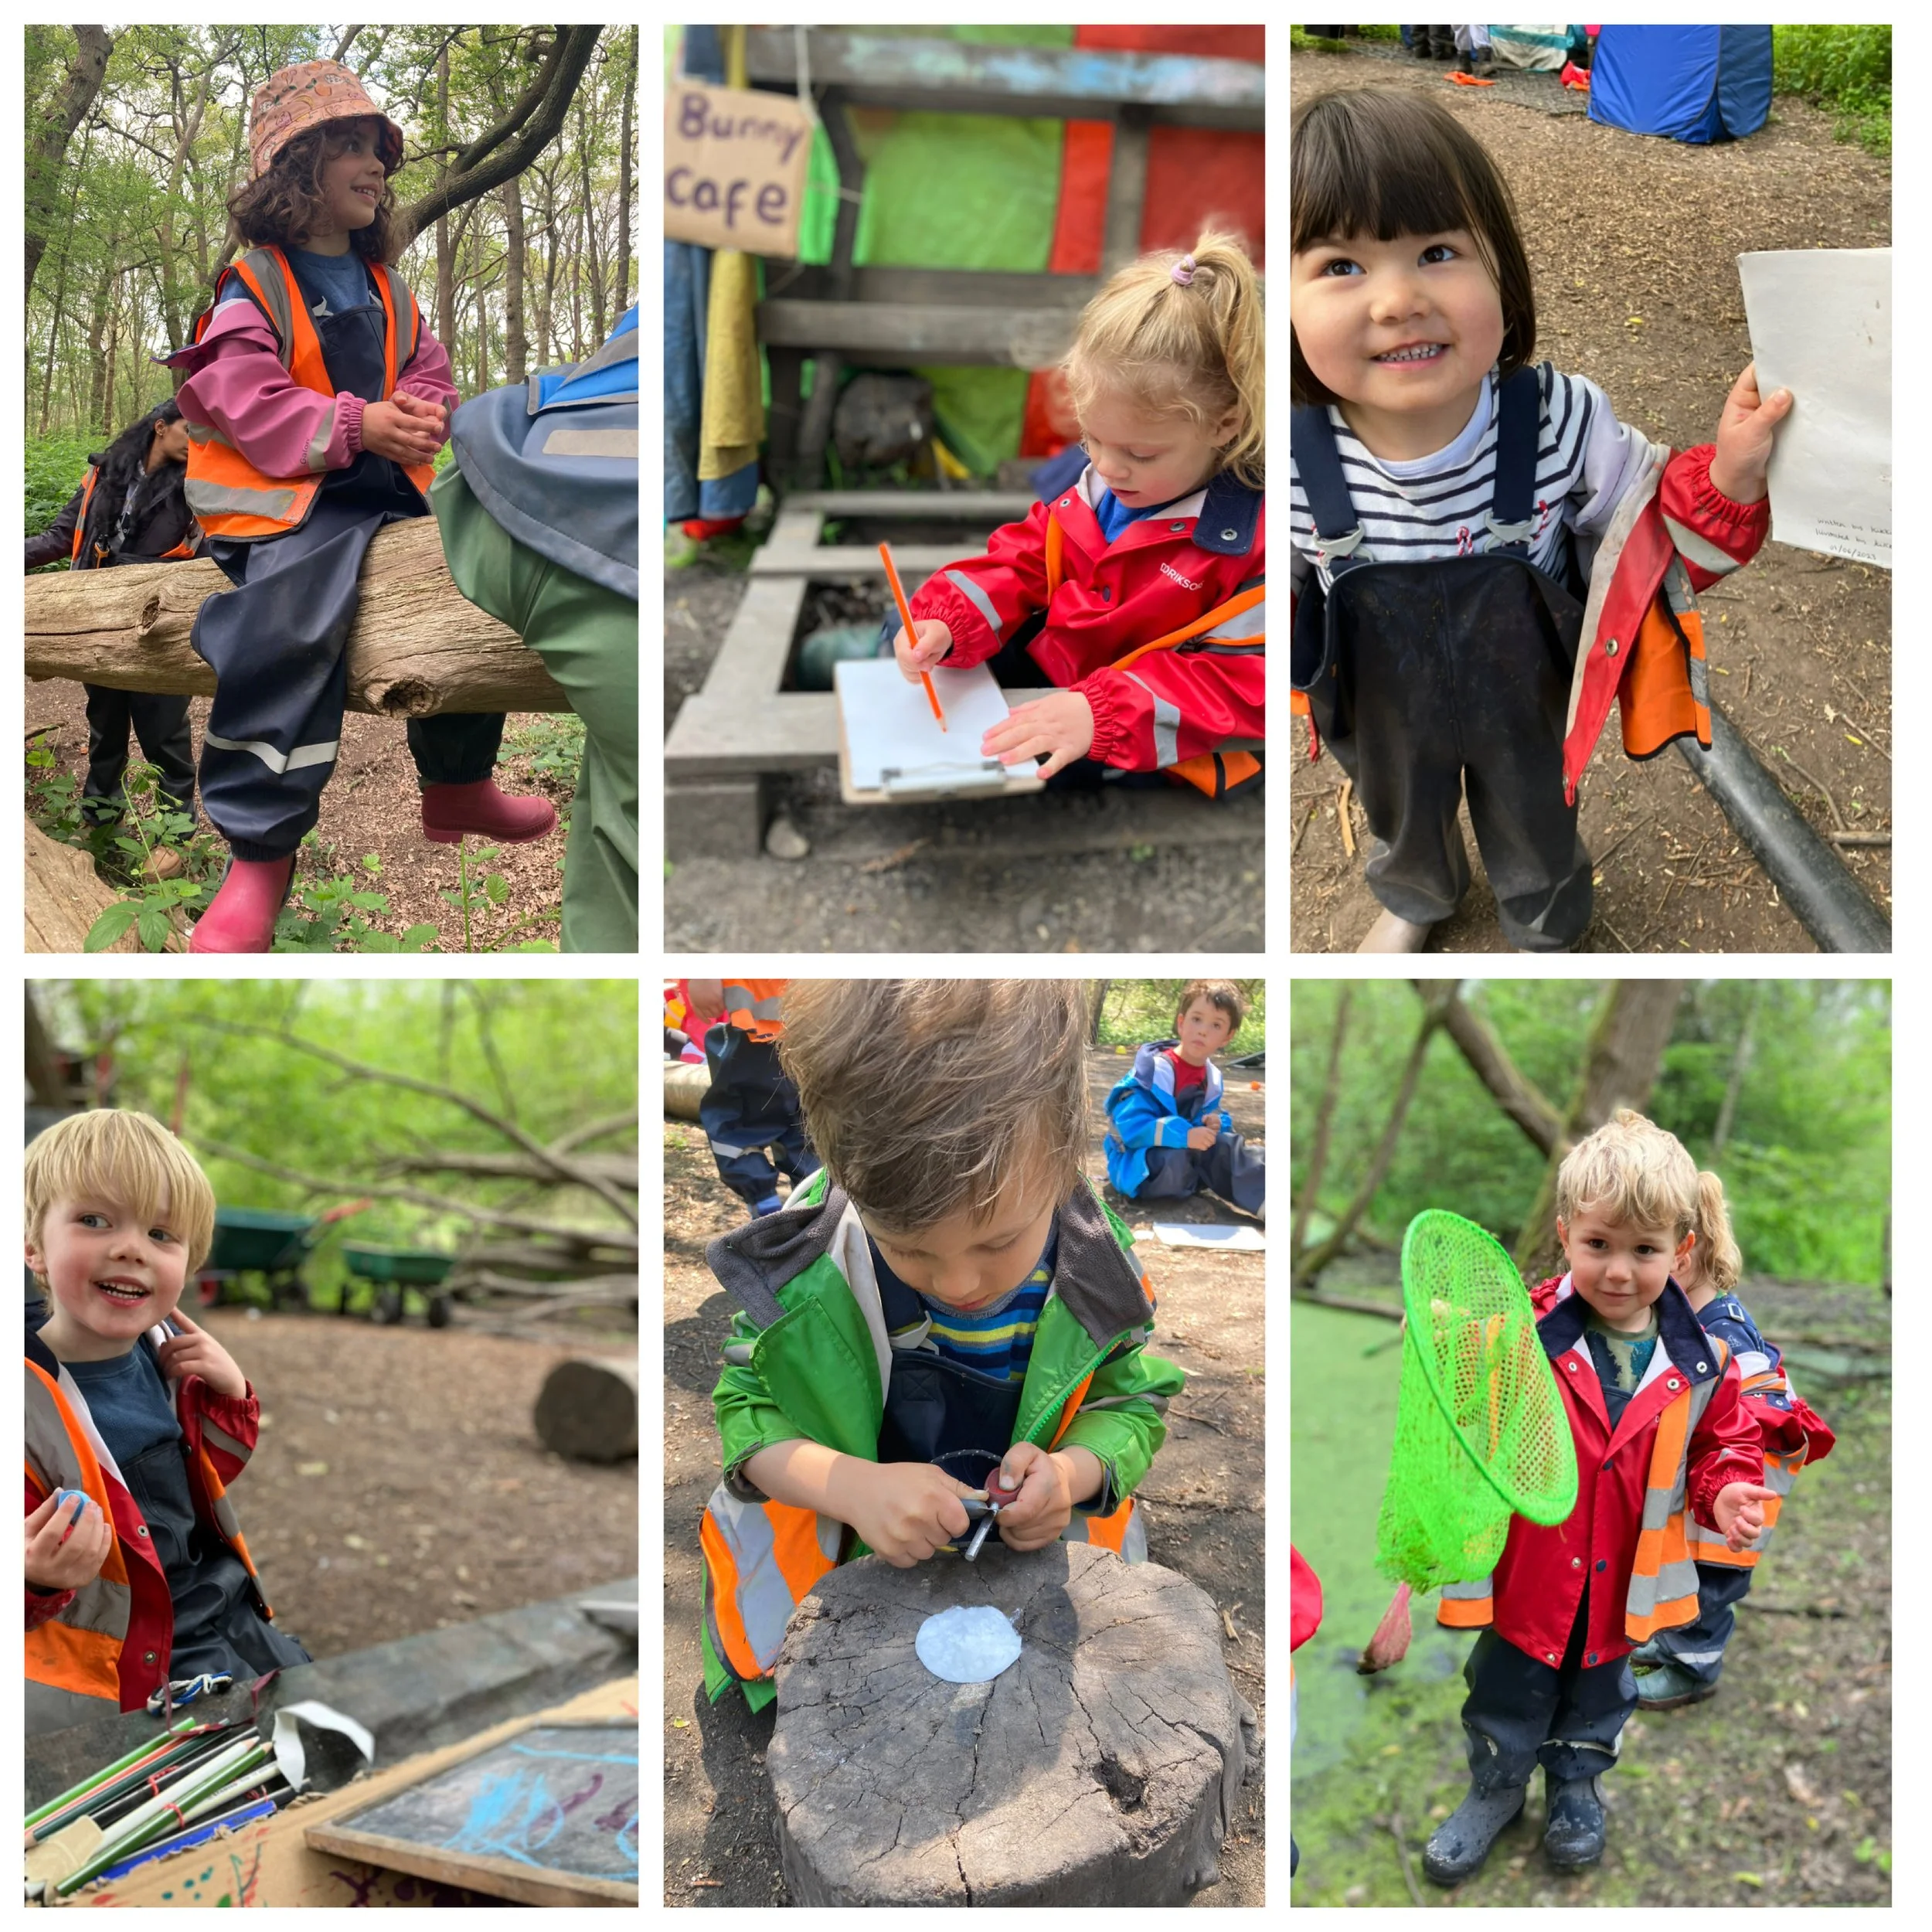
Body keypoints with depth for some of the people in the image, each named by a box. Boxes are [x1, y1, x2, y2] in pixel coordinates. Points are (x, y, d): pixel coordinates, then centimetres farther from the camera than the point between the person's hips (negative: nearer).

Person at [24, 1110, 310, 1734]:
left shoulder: (162, 1353, -4)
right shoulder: (31, 1396, -24)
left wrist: (230, 1396, -6)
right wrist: (34, 1575, -41)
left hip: (231, 1619, 7)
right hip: (140, 1671, -7)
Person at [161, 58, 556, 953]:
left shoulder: (387, 288, 19)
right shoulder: (253, 286, -4)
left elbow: (429, 372, 19)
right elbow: (244, 399, -14)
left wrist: (424, 412, -6)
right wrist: (355, 426, -22)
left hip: (386, 487, 8)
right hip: (286, 501, -8)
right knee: (289, 629, -32)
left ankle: (457, 787, 27)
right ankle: (259, 854, -25)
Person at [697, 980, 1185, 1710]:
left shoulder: (1096, 1267, -17)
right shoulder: (802, 1258, -20)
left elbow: (1134, 1404, -1)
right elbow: (745, 1403, -10)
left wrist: (1072, 1473, -25)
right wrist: (853, 1486, -31)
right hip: (836, 1550, -1)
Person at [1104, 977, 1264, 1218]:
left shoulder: (1212, 1077, 3)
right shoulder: (1155, 1069, -22)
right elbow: (1132, 1127, -29)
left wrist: (1213, 1124, -11)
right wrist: (1184, 1135, -38)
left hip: (1187, 1154, 7)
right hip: (1136, 1162, -6)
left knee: (1226, 1144, -19)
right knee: (1176, 1162, -37)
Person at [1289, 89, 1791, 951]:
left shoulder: (1563, 421, -31)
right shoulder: (1291, 461, -31)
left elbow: (1657, 541, -15)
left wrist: (1727, 478, -33)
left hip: (1532, 715, 0)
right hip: (1384, 724, 0)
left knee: (1538, 841, 30)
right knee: (1404, 830, 33)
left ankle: (1544, 934, 65)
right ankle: (1418, 897, 69)